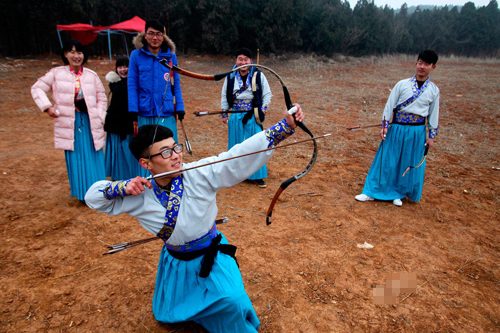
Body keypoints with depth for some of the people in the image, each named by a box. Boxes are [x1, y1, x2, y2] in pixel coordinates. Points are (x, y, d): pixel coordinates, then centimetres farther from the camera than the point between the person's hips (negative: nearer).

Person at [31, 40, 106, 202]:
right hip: (68, 123, -1)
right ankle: (82, 193, 14)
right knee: (75, 159, 3)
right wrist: (47, 107, -4)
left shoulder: (91, 75, 5)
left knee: (94, 157, 3)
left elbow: (102, 98, 10)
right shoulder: (56, 73, 3)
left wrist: (100, 117, -1)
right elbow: (37, 88, 9)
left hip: (90, 122, 1)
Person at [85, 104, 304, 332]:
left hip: (211, 256, -3)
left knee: (232, 302, -22)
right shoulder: (140, 193, -16)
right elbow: (93, 196, -4)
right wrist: (123, 187, -25)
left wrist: (286, 125, -38)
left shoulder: (200, 174, -24)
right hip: (176, 262, 3)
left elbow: (243, 153, -32)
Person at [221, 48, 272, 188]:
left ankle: (257, 176, 12)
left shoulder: (258, 75, -1)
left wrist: (263, 109, -1)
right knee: (236, 145, 8)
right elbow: (224, 96, 12)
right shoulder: (231, 77, 3)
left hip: (253, 117, -1)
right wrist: (224, 113, 11)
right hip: (236, 117, 2)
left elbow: (267, 94, 6)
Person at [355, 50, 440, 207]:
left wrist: (432, 135, 6)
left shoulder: (433, 90, 2)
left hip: (417, 132, 2)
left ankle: (398, 193, 27)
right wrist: (384, 126, -7)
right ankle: (372, 192, 13)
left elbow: (433, 114, 8)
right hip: (396, 129, -1)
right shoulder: (402, 84, -3)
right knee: (386, 161, 2)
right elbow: (389, 106, -2)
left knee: (410, 165, 8)